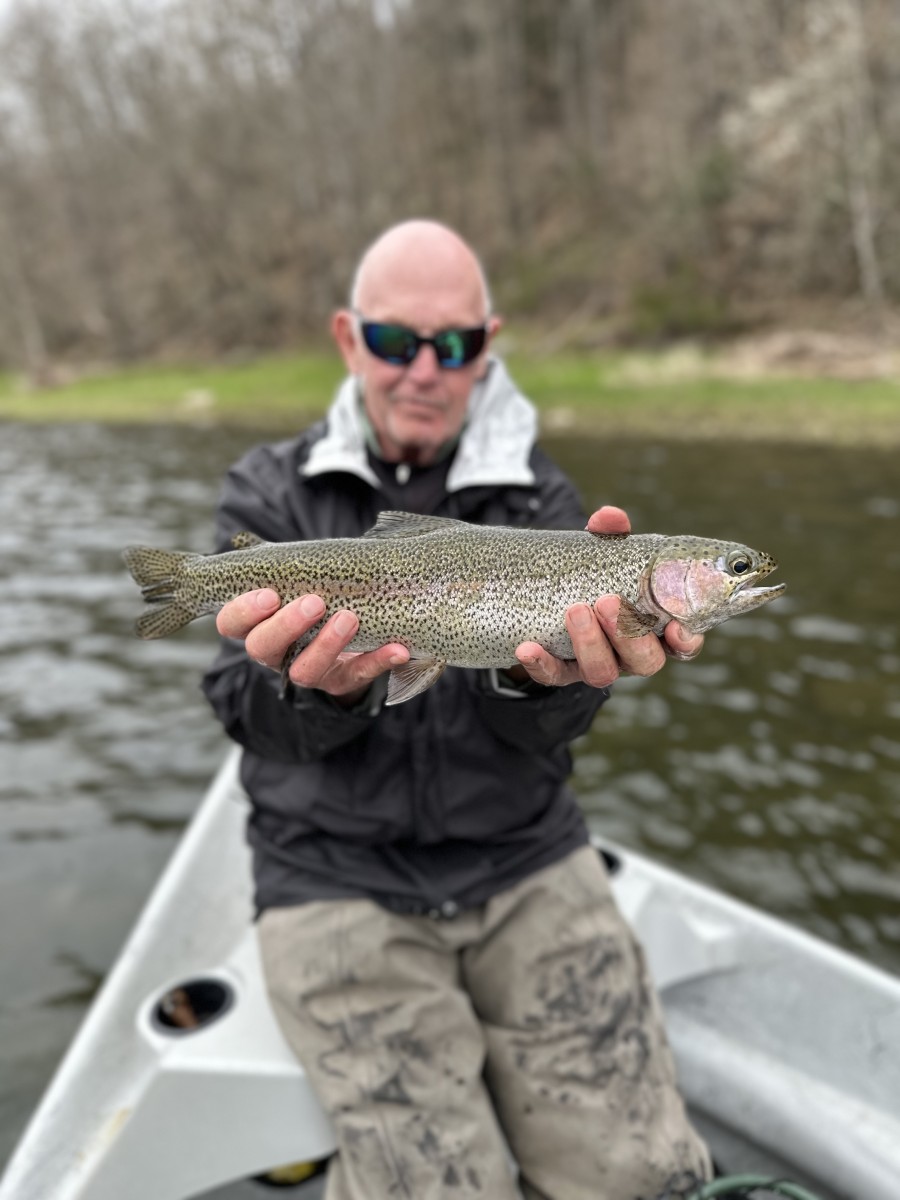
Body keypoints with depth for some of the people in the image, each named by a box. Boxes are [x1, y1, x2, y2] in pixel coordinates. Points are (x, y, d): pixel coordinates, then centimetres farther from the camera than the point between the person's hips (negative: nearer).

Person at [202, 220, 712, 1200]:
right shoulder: (272, 494, 1)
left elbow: (534, 725, -8)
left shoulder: (540, 500, 3)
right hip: (336, 876, -1)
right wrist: (322, 685, -30)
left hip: (526, 864, 2)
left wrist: (544, 666, -32)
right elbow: (248, 710, -8)